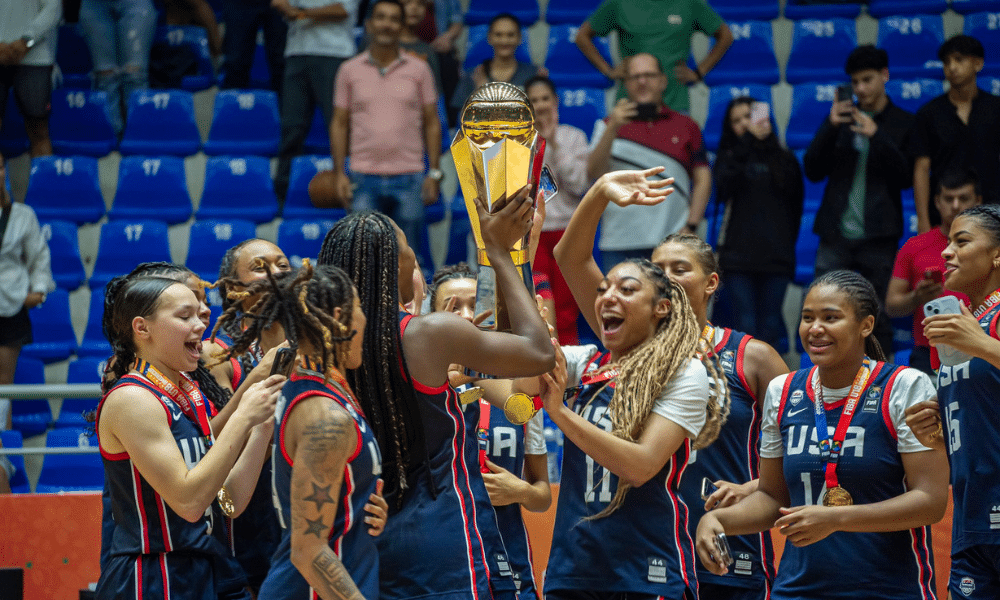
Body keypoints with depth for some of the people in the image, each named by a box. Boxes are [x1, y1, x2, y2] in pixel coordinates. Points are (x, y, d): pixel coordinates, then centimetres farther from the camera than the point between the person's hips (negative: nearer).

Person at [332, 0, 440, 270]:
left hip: (409, 177, 0)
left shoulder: (419, 69, 6)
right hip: (364, 177, 0)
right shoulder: (350, 71, 6)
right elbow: (340, 124, 9)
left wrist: (434, 172, 1)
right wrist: (339, 173, 1)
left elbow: (431, 123, 8)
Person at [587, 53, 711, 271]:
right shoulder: (609, 127, 11)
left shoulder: (686, 127, 12)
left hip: (673, 242, 0)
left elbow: (703, 179, 11)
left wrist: (690, 227, 0)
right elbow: (594, 173, -3)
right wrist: (612, 129, -13)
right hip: (620, 243, 0)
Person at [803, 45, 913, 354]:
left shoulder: (903, 123, 5)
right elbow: (813, 171, 5)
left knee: (879, 322, 0)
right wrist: (830, 128, -10)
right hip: (836, 235, 2)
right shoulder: (841, 117, 11)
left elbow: (906, 177, -5)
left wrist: (877, 137, -17)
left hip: (878, 238, -2)